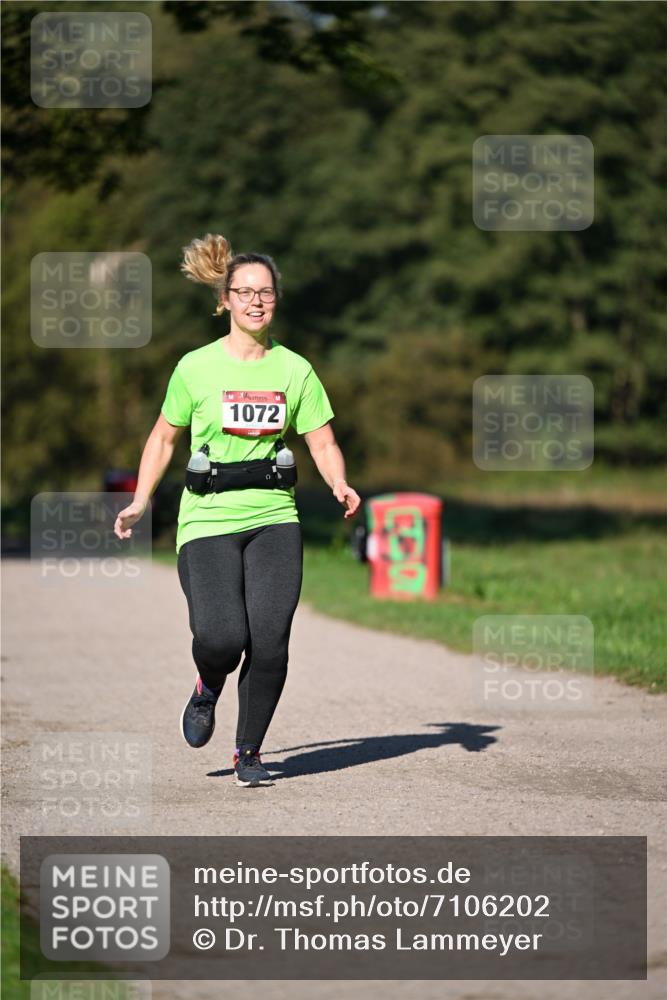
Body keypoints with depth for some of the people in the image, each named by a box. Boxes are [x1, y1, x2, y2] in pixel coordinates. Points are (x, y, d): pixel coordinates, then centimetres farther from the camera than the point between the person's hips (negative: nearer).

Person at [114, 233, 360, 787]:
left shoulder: (295, 369, 6)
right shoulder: (196, 367, 1)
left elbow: (323, 443, 9)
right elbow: (164, 437, 11)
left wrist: (341, 486, -11)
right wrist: (139, 502, 3)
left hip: (274, 518, 2)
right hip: (208, 518, -2)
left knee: (270, 641, -10)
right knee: (220, 637, -17)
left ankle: (249, 752, 11)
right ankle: (208, 688, 21)